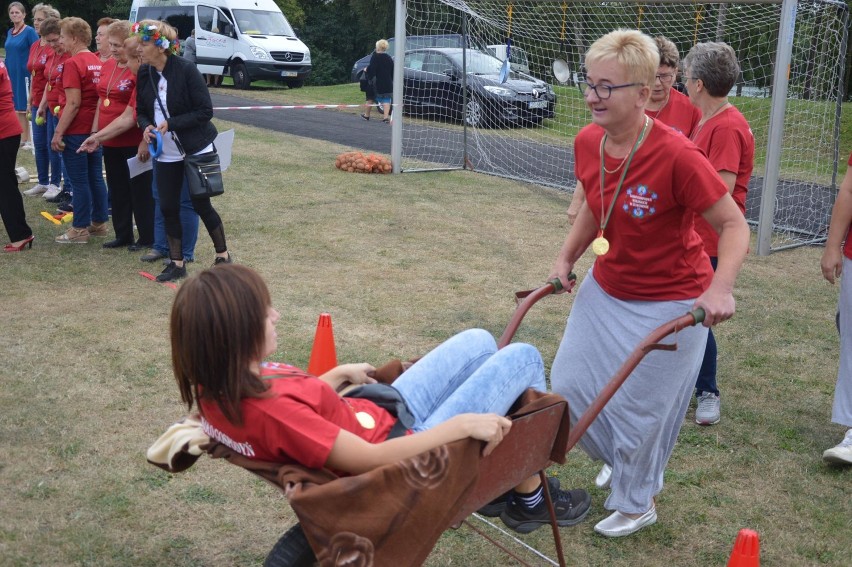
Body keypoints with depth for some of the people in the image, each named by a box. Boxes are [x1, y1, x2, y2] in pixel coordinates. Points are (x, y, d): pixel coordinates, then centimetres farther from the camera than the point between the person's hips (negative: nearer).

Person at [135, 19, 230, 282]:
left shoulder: (186, 70, -16)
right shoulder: (144, 74, 0)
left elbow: (205, 111, -16)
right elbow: (141, 110, 11)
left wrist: (172, 124, -22)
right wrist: (146, 126, -11)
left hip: (196, 150, -5)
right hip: (166, 154, 5)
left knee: (201, 205, 3)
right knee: (168, 208, 6)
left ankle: (223, 256, 22)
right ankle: (176, 263, 19)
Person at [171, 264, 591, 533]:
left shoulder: (220, 387, -10)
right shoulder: (268, 411, -37)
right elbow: (371, 460, -32)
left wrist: (340, 374, 14)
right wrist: (462, 424, -27)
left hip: (382, 416, 9)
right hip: (406, 454, -9)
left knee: (479, 341, 18)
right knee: (522, 357, -1)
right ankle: (530, 498, 20)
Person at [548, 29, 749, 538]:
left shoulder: (677, 155, -28)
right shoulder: (588, 142, -8)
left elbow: (735, 225, -21)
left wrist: (720, 288, -35)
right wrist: (567, 257, 4)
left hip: (669, 305, -6)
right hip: (605, 290, 7)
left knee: (638, 408, 5)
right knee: (569, 387, 12)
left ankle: (638, 503, 35)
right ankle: (628, 466, 40)